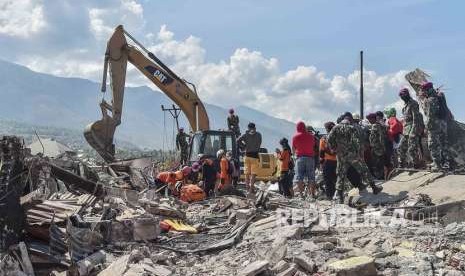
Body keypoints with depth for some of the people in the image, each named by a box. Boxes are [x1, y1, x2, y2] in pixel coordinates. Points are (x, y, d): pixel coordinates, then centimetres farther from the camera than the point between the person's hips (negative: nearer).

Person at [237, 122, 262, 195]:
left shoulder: (246, 134, 1)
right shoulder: (258, 135, 1)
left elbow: (238, 140, -9)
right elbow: (259, 145, 4)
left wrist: (243, 146, 4)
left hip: (247, 155, 2)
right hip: (255, 155, -2)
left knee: (247, 173, 12)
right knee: (253, 173, -1)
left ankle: (247, 186, 15)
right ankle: (251, 188, -8)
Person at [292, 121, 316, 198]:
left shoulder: (295, 137, 2)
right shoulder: (311, 136, 8)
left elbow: (293, 149, 10)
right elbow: (313, 146, 12)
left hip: (300, 157, -2)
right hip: (310, 157, 2)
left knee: (299, 177, -1)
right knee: (311, 177, 5)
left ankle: (301, 193, -8)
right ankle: (312, 193, 1)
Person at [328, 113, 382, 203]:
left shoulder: (336, 128, 2)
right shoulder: (352, 128, -7)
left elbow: (329, 139, -6)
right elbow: (356, 141, -17)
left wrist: (334, 149, 4)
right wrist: (358, 152, -7)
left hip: (340, 155, 3)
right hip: (352, 154, -3)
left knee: (341, 175, 8)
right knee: (364, 171, 11)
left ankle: (338, 196, 5)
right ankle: (374, 187, 19)